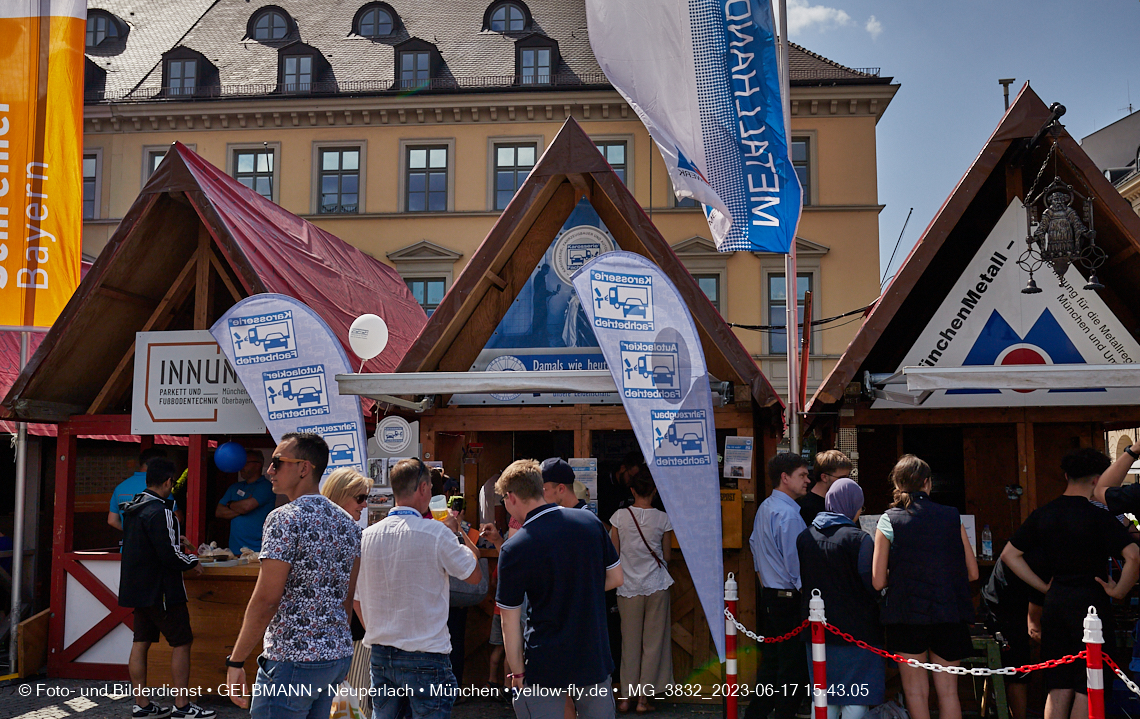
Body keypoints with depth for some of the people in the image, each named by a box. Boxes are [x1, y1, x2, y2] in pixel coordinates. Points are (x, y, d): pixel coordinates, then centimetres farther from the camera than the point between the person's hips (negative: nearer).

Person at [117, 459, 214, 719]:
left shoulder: (132, 507, 8)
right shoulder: (159, 511, -21)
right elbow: (169, 555, -23)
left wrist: (176, 542, 25)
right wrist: (192, 561, -5)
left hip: (138, 588, 9)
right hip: (160, 590, -9)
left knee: (141, 642, 11)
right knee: (181, 643, -1)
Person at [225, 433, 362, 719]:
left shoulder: (284, 518, -14)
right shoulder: (347, 522, 10)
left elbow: (265, 601, -17)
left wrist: (235, 661, -10)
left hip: (292, 662, -8)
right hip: (339, 655, 8)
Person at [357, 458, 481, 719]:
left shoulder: (367, 536, 1)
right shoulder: (437, 532, -14)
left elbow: (358, 599, 11)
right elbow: (474, 575, -2)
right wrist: (456, 533, 8)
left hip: (379, 655, 5)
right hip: (425, 656, -5)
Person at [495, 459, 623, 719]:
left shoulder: (514, 548, -15)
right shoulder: (591, 521, -3)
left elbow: (509, 621, -11)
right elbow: (616, 578, 7)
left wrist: (517, 671, -1)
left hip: (546, 668, -4)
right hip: (596, 658, 4)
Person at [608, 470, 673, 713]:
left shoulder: (619, 516, -5)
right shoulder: (663, 519, -5)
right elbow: (667, 556, 4)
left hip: (628, 587, 1)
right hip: (656, 585, -1)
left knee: (629, 642, 9)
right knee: (653, 642, 8)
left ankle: (625, 697, 13)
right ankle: (644, 697, 11)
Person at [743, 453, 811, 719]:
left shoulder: (764, 508, 12)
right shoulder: (788, 513, -18)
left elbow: (754, 543, 23)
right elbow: (795, 561, -20)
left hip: (769, 595, 10)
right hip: (789, 598, -10)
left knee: (771, 662, 17)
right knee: (793, 668, -2)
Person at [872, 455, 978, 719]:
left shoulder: (888, 521, -4)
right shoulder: (951, 517, 2)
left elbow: (878, 581, -7)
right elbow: (972, 572, 6)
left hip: (906, 616, -2)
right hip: (949, 615, 2)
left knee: (916, 691, 7)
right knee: (948, 691, 11)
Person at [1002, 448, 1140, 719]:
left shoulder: (1043, 514, 6)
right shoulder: (1098, 516, -11)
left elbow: (1009, 555, 9)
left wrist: (1045, 587, 11)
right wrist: (1118, 591, -8)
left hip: (1055, 603, 5)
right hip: (1090, 604, -5)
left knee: (1058, 689, 11)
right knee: (1087, 689, 3)